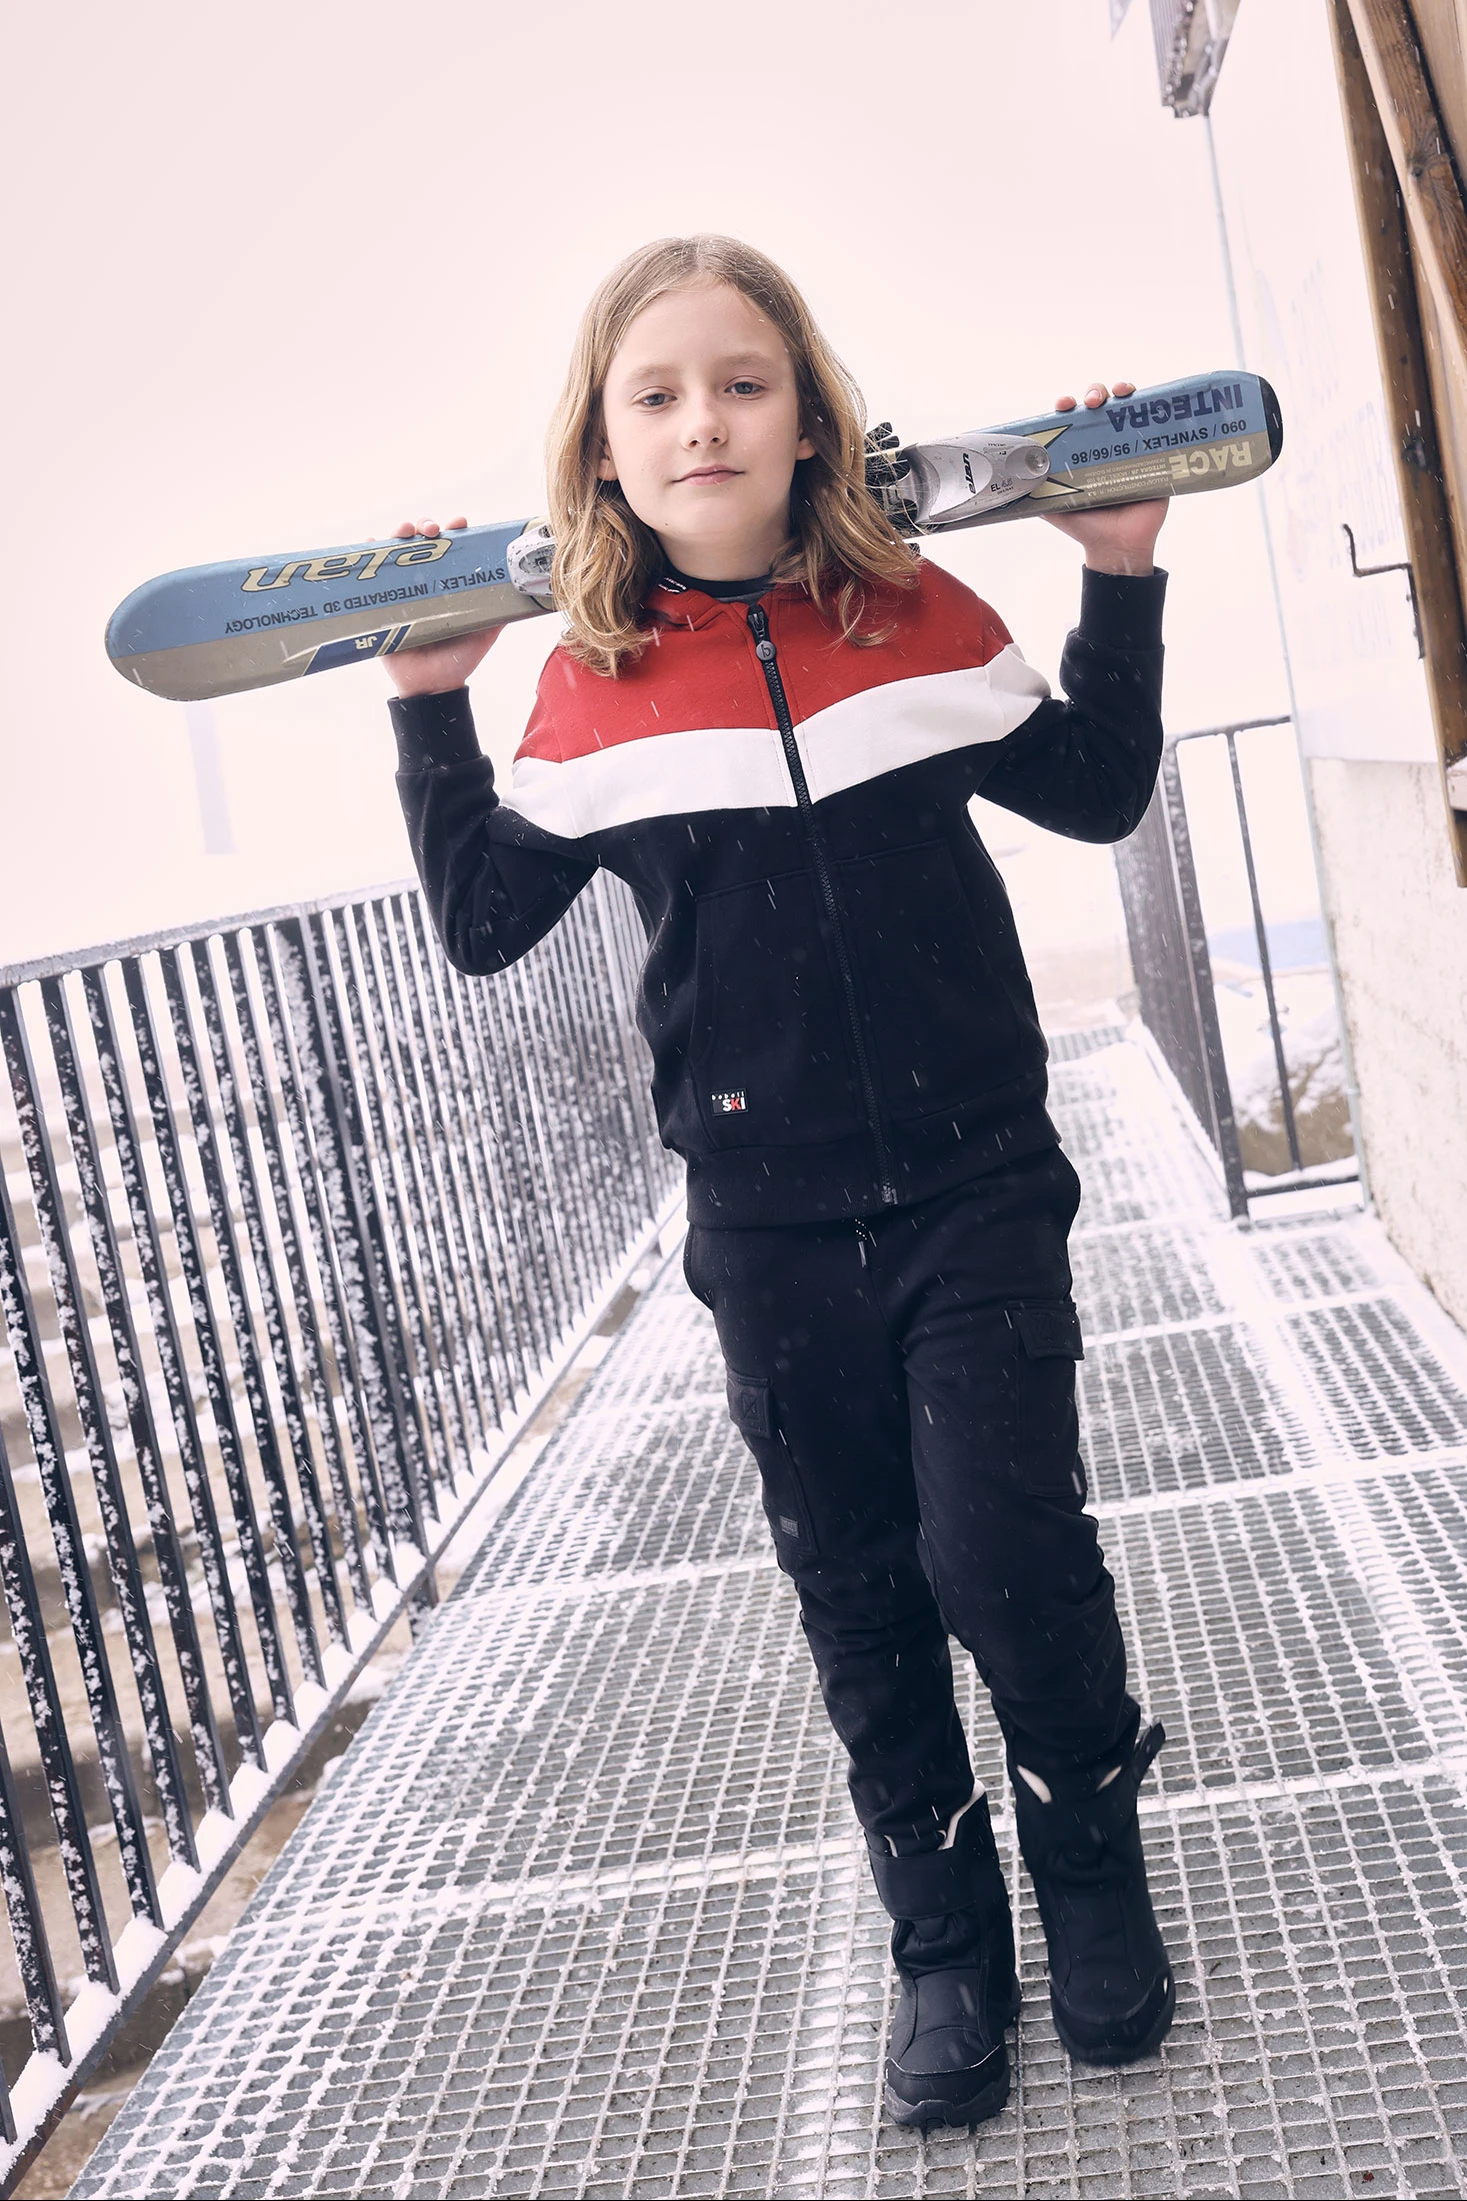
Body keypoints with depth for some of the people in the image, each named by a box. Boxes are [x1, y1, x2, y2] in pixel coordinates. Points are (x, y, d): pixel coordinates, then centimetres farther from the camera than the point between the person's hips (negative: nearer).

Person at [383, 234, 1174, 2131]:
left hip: (976, 1189, -1)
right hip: (770, 1229, 1)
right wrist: (428, 709, -4)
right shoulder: (595, 687, -1)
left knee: (1001, 1549, -9)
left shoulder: (917, 617, -1)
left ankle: (1093, 1870, 21)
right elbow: (482, 921, 3)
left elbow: (1096, 792, 9)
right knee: (859, 1594, 10)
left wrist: (1121, 578, 1)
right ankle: (944, 1938, 30)